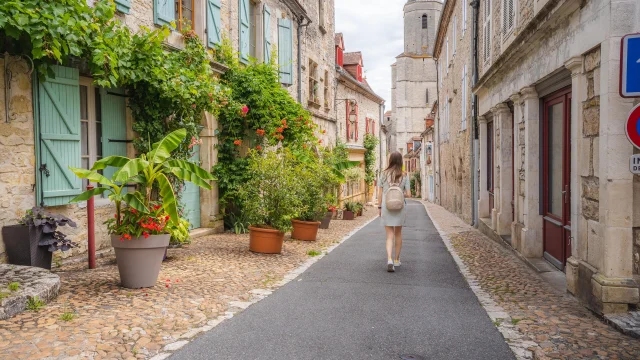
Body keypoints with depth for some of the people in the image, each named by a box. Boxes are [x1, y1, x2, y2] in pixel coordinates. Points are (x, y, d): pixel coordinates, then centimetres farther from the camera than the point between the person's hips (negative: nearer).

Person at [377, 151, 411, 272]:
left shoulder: (384, 174, -3)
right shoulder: (404, 176, -3)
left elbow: (380, 193, -2)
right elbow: (408, 194, -5)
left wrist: (379, 207, 6)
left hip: (386, 208, -1)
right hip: (399, 208, 1)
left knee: (390, 236, 3)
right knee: (398, 234, 18)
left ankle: (389, 260, -16)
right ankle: (396, 260, 28)